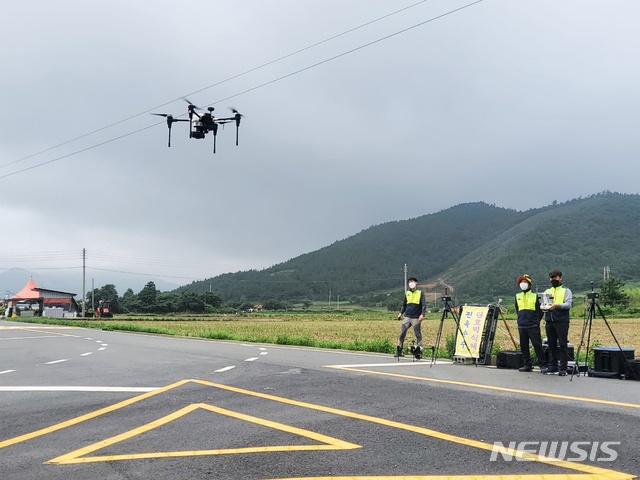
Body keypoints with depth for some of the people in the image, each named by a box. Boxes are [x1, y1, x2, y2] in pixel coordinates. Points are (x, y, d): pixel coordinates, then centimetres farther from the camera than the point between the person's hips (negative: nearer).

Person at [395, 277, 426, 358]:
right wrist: (401, 313, 10)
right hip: (407, 317, 4)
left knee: (418, 334, -2)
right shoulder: (407, 293, 15)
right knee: (402, 333, -2)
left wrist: (422, 314, -17)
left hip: (416, 318, -4)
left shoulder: (420, 293, 2)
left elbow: (424, 305, -4)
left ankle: (418, 351, 4)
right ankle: (399, 350, 4)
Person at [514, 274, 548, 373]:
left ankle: (543, 365, -3)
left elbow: (540, 311, 5)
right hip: (521, 326, 4)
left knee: (537, 345, -7)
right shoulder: (517, 296, 12)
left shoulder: (535, 296, 2)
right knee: (524, 346, 6)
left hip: (533, 326, -4)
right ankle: (527, 365, 14)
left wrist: (536, 321, 1)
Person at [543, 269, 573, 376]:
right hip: (549, 321, 4)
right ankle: (553, 367, 12)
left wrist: (557, 305, -24)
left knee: (562, 345, -6)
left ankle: (563, 368, -5)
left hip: (562, 321, -4)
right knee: (552, 345, 6)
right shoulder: (547, 291, 20)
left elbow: (568, 305, -7)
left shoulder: (566, 291, 7)